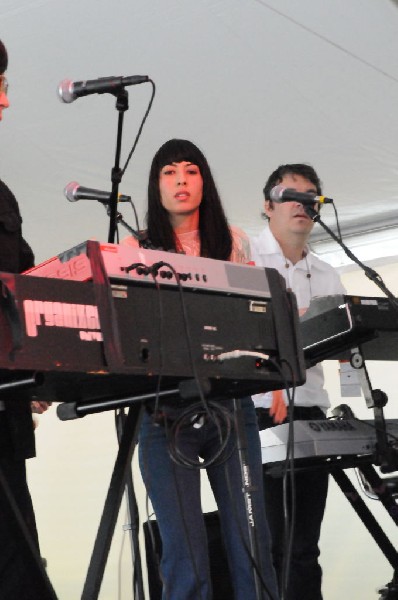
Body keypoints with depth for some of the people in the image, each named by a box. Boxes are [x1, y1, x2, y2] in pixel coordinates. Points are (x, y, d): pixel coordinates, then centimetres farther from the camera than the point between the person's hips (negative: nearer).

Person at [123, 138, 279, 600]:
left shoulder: (234, 244, 14)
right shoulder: (137, 248, 9)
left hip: (229, 404, 2)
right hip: (166, 413, -1)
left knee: (251, 544, -1)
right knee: (185, 559, -5)